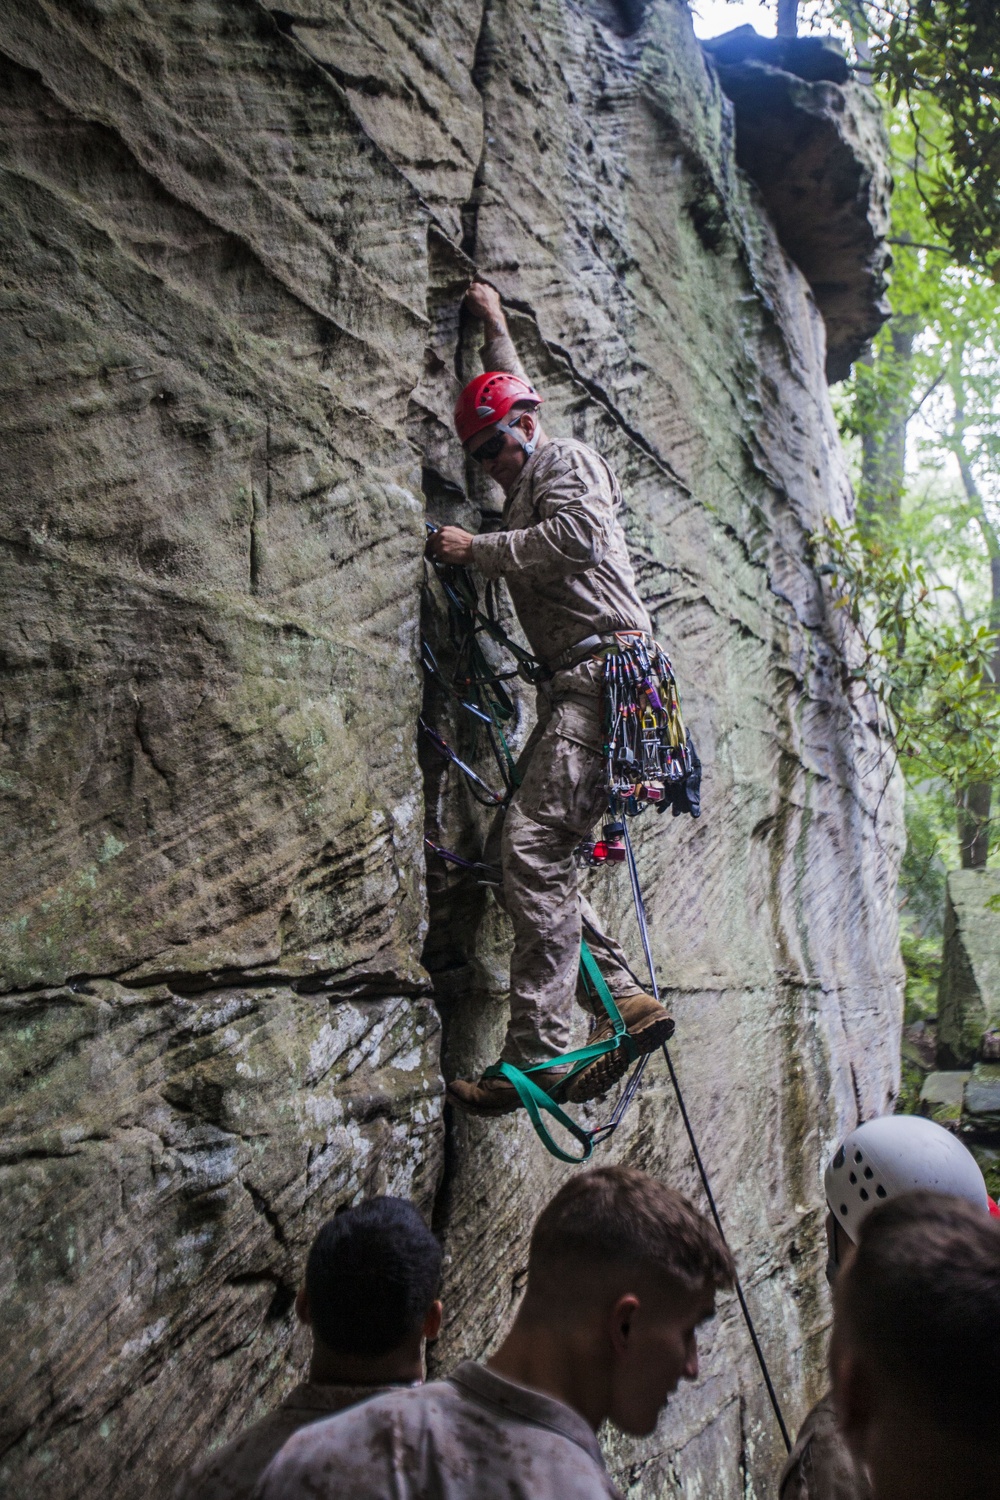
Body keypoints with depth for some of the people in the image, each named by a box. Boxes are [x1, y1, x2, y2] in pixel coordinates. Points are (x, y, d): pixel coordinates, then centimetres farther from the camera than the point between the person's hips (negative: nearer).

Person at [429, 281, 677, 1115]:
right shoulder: (529, 481, 31)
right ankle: (627, 1001, 2)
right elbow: (512, 387, 52)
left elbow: (577, 537, -19)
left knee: (532, 845, -21)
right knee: (518, 847, 3)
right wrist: (495, 327, 59)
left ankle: (541, 1052, -23)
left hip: (605, 671, -10)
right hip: (573, 686, 10)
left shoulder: (565, 460, 4)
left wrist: (475, 550, -9)